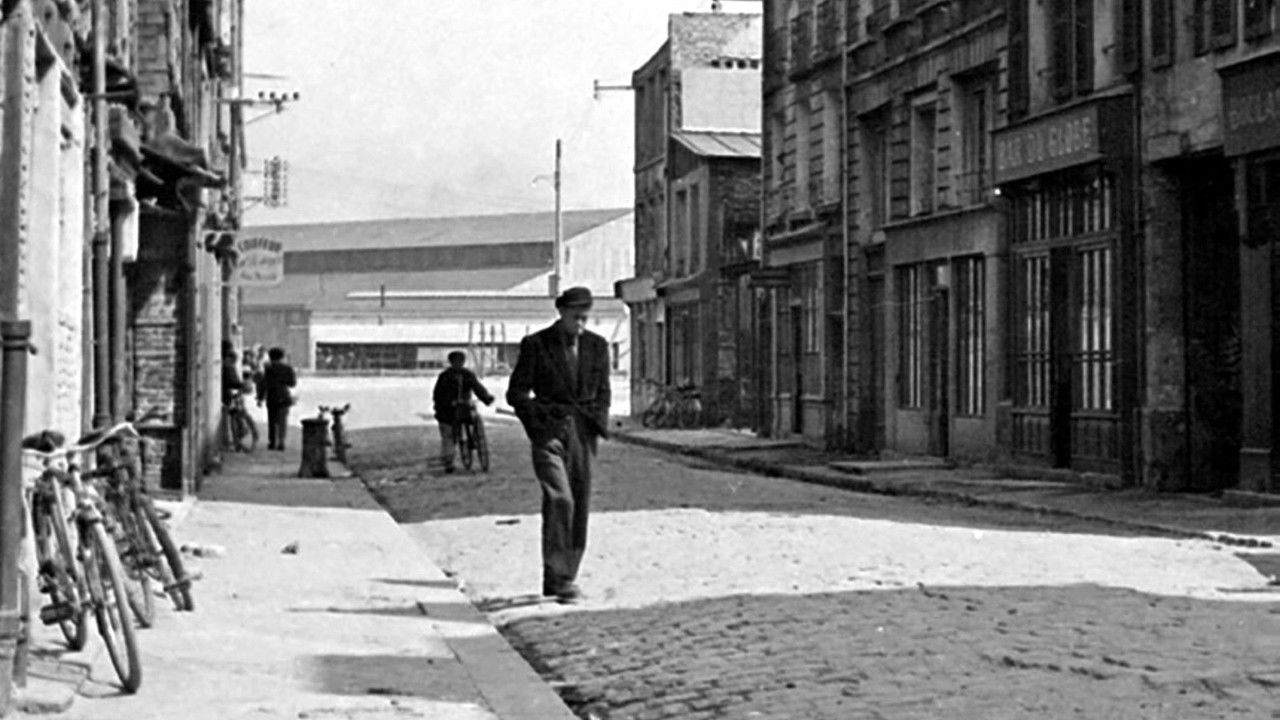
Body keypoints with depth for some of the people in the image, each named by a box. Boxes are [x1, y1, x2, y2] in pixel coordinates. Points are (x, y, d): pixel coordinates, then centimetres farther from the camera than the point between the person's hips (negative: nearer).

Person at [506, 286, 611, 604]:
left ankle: (559, 581, 15)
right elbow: (516, 393, 0)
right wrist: (541, 418, -10)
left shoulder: (597, 346, 9)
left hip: (582, 435, 4)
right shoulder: (535, 345, -2)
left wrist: (599, 424, 4)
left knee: (579, 507, 3)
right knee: (560, 500, -20)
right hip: (549, 434, -4)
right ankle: (560, 578, -18)